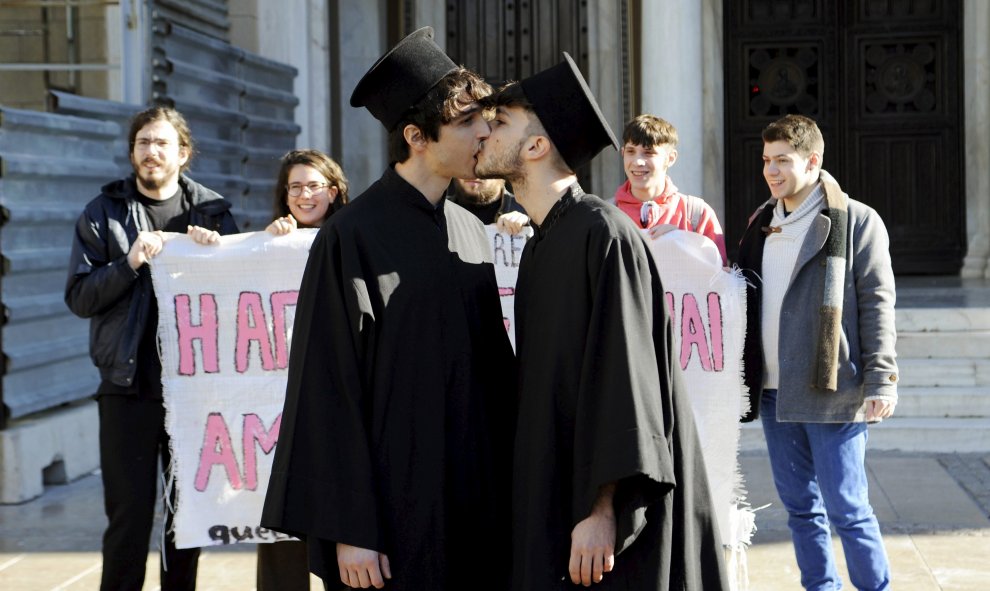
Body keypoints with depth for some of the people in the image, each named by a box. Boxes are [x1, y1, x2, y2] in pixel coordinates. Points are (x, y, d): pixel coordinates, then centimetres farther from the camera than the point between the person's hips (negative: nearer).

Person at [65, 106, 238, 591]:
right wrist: (131, 262, -16)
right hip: (130, 385, -2)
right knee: (130, 515, -3)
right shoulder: (104, 213, 4)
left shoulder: (213, 212, 8)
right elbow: (79, 297, -2)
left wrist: (214, 253, -12)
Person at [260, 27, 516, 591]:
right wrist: (349, 529, -15)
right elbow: (330, 390, -13)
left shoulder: (470, 232, 9)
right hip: (392, 505, -6)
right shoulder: (353, 236, -11)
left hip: (475, 502, 6)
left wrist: (510, 482, 11)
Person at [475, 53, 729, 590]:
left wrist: (603, 509, -23)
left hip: (600, 510, -8)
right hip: (554, 499, 8)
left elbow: (622, 375, -19)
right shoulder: (541, 245, 13)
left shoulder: (602, 234, -14)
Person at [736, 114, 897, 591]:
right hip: (774, 391, 6)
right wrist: (744, 379, 11)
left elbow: (877, 304, -7)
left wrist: (881, 380, -12)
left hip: (831, 391, -6)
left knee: (846, 508, -3)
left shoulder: (856, 221, -4)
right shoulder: (762, 224, 14)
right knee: (800, 506, 12)